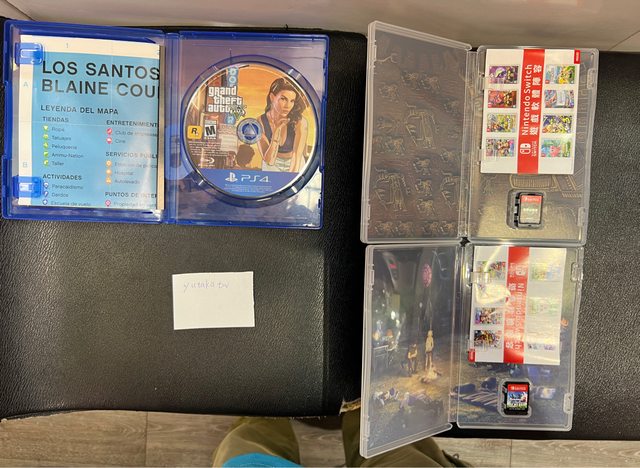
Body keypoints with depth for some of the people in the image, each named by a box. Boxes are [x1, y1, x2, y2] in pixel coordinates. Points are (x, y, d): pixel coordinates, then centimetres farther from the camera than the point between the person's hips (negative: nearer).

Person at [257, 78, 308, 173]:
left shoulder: (299, 122, -22)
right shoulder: (261, 122, -17)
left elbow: (297, 156, -29)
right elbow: (269, 160, -21)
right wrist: (277, 131, -31)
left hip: (295, 166, -1)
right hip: (272, 166, 1)